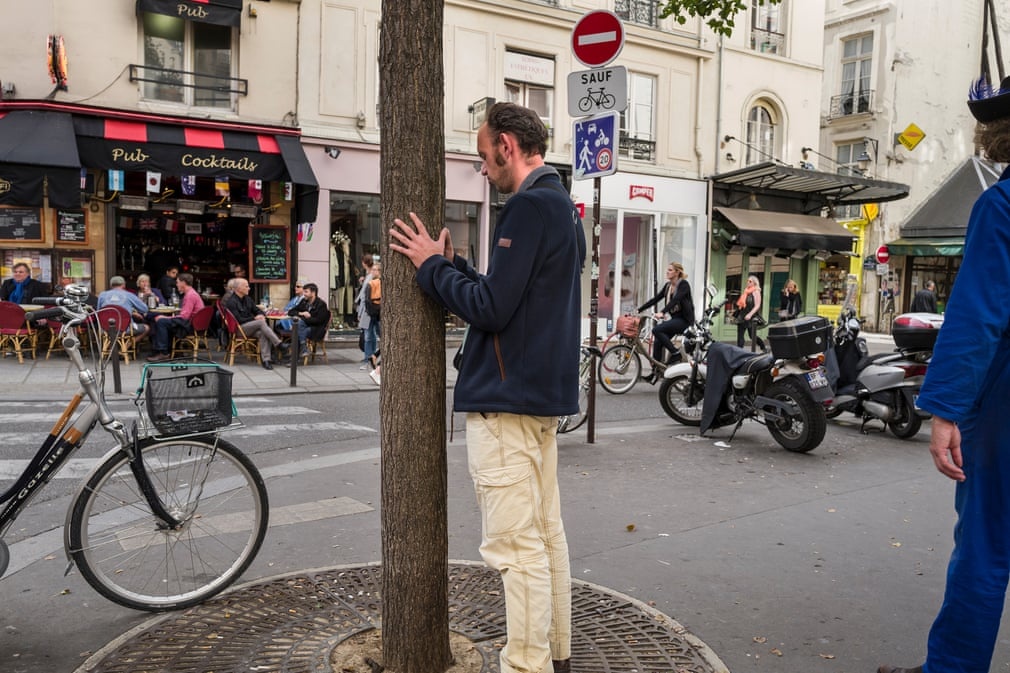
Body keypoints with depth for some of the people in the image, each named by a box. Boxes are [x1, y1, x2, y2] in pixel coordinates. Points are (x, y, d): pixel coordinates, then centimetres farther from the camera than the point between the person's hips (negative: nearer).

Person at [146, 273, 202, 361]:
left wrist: (166, 318, -13)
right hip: (188, 323, 11)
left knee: (161, 322, -16)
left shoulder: (190, 295, -15)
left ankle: (163, 353, -16)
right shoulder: (190, 293, 18)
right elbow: (184, 314, 15)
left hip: (190, 326, -11)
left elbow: (184, 316, -21)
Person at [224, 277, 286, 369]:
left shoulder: (247, 299, 15)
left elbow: (257, 310, 21)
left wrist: (262, 315, -4)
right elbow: (239, 320, -14)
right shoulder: (231, 302, -8)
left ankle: (266, 359, -36)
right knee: (261, 322, -30)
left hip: (251, 326, 6)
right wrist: (254, 318, -13)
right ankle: (279, 345, -32)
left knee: (262, 333, -29)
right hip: (239, 329, -6)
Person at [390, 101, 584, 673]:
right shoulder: (563, 205, 17)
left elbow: (491, 309, -20)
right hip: (545, 394, 11)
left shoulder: (530, 205, -15)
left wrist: (433, 266, -7)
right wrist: (452, 265, 11)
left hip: (507, 401, -11)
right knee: (547, 534, 17)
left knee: (517, 548, -3)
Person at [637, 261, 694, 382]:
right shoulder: (668, 286, 11)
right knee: (658, 341, -3)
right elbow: (655, 299, 9)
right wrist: (638, 310, 1)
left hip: (684, 320, -8)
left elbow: (675, 300, -28)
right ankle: (656, 371, 4)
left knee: (657, 330, -24)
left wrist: (662, 312, -41)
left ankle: (675, 353, -13)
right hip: (675, 318, 8)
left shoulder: (684, 285, -12)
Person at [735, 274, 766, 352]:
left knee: (752, 336, 3)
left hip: (752, 317, -7)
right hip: (742, 316, 7)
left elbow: (757, 306, -14)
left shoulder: (756, 292, -6)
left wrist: (750, 314, -25)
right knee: (740, 336, 1)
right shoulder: (746, 291, 14)